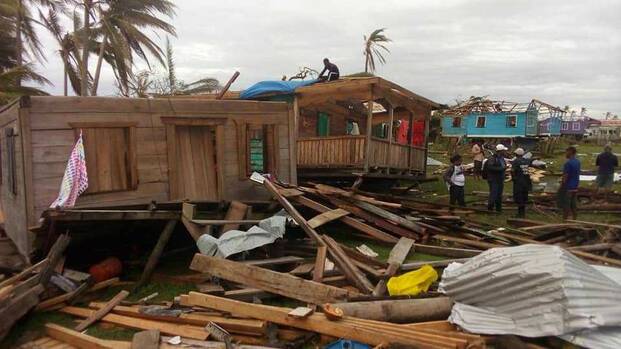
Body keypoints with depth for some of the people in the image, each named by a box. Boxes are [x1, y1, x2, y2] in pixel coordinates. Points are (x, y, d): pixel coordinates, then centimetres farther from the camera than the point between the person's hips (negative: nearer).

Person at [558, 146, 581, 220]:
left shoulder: (568, 163, -19)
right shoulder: (578, 162, 8)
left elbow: (565, 176, -19)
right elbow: (577, 174, 14)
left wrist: (561, 187, -12)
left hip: (568, 187, -8)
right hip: (575, 187, 8)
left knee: (566, 205, 0)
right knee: (574, 204, 14)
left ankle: (565, 220, 5)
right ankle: (574, 219, 20)